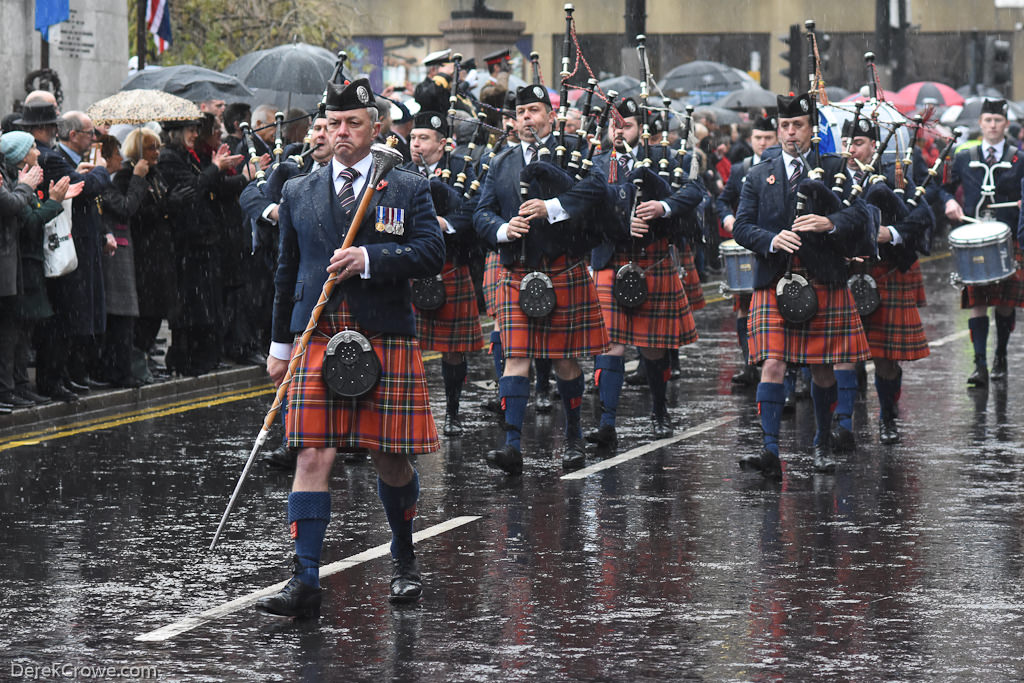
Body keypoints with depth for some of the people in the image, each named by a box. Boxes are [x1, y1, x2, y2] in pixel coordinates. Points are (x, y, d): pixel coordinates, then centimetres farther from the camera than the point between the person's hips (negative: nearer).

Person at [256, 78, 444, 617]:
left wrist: (369, 258, -16)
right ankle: (305, 583, -12)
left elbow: (431, 254, -3)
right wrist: (281, 344, 18)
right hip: (318, 336, 1)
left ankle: (403, 559, 31)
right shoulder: (298, 193, 13)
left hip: (386, 336, -1)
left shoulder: (408, 189, 6)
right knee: (313, 456, -9)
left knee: (390, 457, 5)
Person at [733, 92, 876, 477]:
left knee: (822, 369, 8)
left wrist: (830, 223, -22)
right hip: (773, 285, 0)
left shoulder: (833, 169, 7)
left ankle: (823, 445, 27)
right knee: (772, 365, -12)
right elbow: (741, 226, 5)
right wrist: (772, 240, -14)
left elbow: (859, 214, -2)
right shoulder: (759, 177, 11)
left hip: (824, 284, 0)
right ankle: (770, 452, -19)